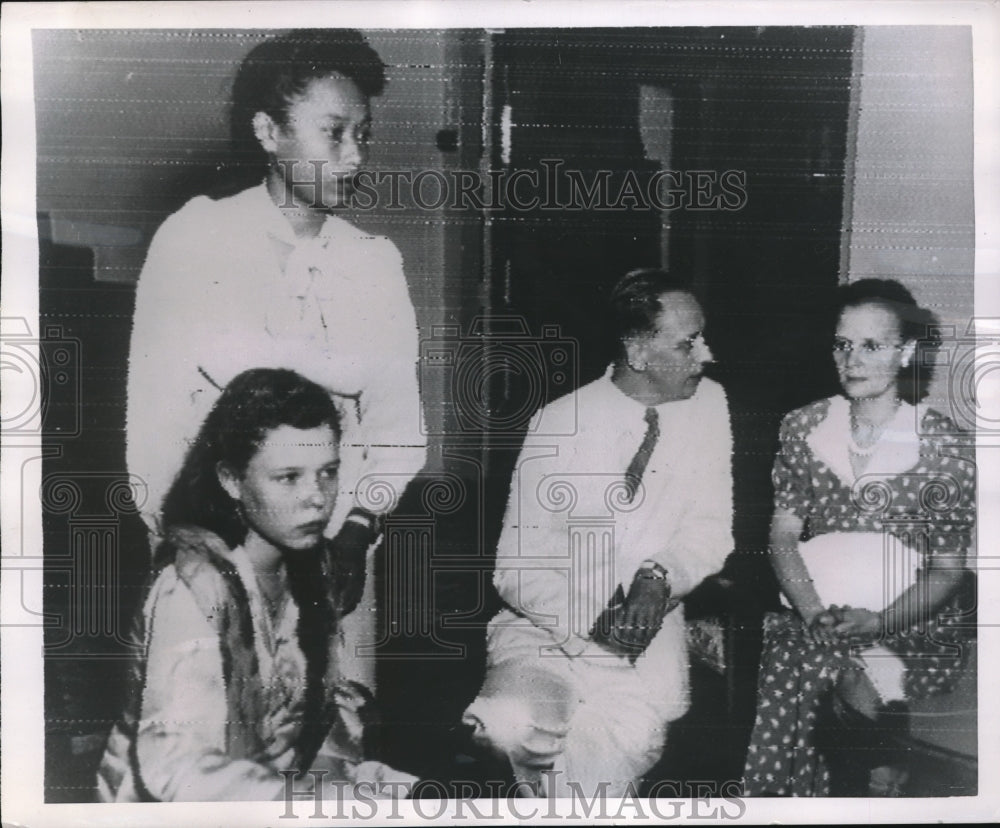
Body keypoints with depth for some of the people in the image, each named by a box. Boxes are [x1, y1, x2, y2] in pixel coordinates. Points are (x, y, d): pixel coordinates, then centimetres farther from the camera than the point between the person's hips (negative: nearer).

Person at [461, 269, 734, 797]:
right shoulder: (560, 423, -7)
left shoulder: (708, 404, 2)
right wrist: (588, 626, -23)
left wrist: (659, 580, -17)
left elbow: (711, 529, 4)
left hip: (645, 626, 1)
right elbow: (516, 569, -7)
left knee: (633, 728, -32)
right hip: (546, 621, 0)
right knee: (512, 723, -29)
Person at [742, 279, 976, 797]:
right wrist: (815, 613, -13)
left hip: (912, 627, -3)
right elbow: (783, 534, 4)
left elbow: (948, 571, -1)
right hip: (811, 616, 3)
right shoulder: (803, 428, 6)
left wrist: (877, 622, -17)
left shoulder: (941, 444, -3)